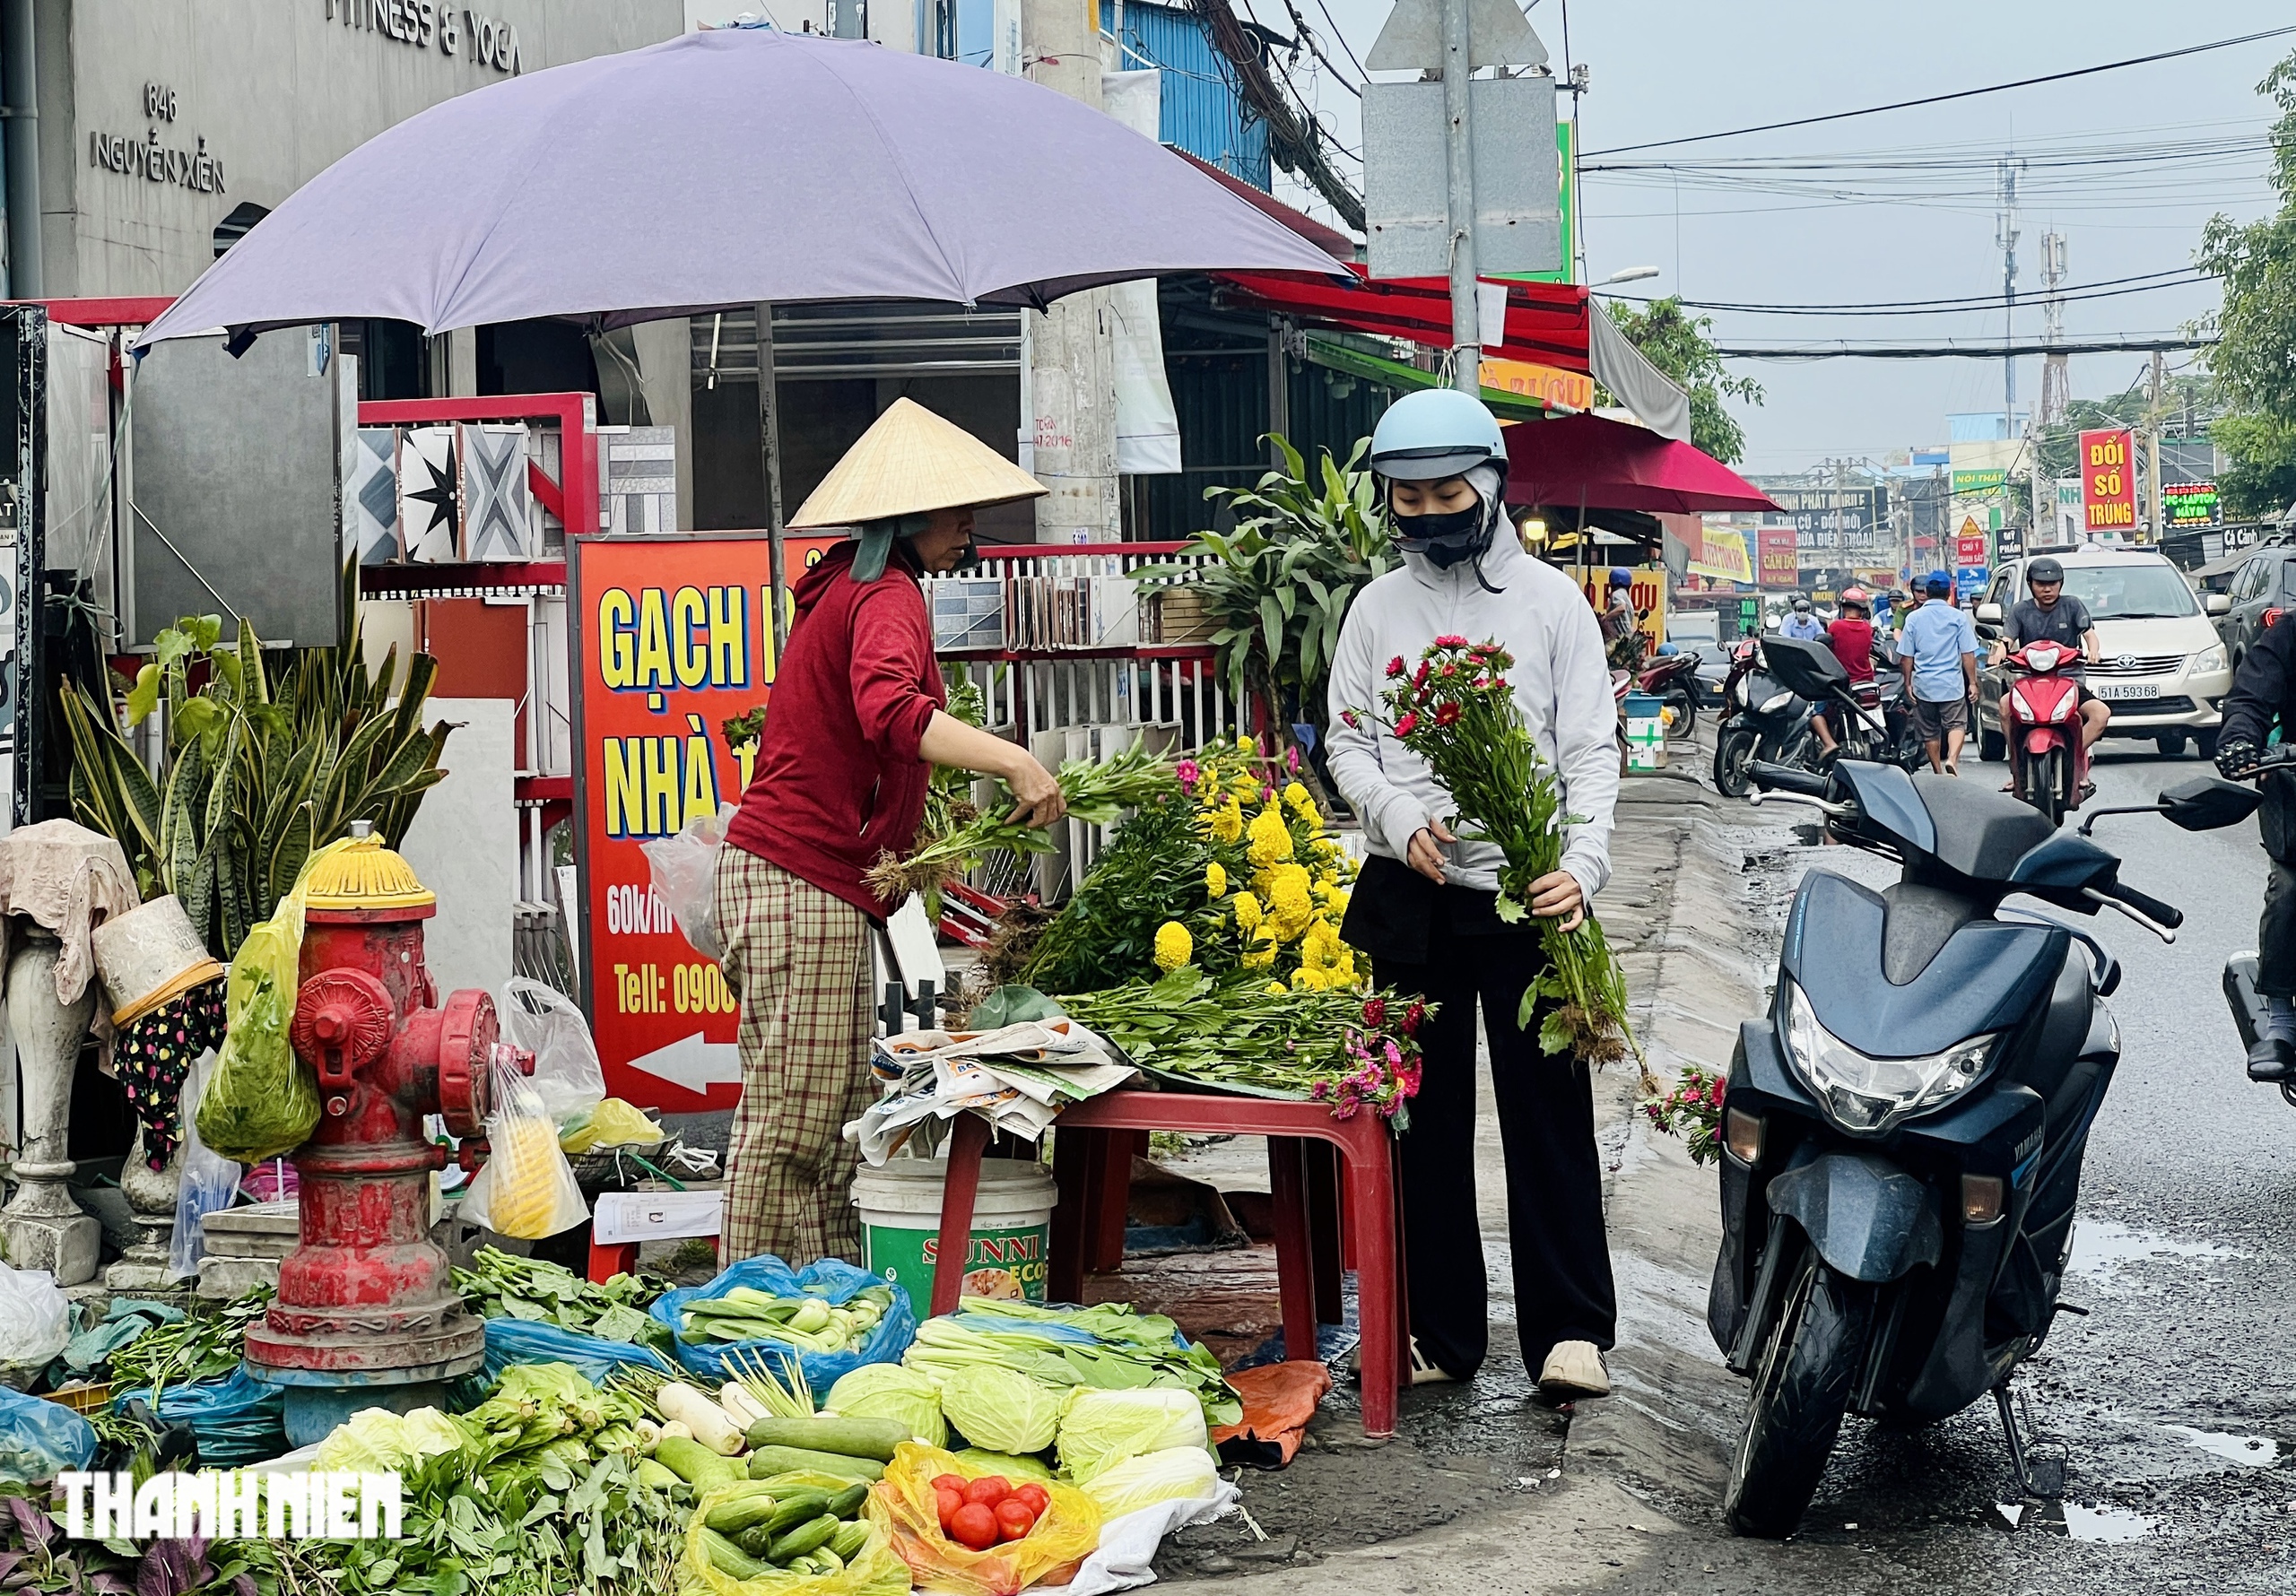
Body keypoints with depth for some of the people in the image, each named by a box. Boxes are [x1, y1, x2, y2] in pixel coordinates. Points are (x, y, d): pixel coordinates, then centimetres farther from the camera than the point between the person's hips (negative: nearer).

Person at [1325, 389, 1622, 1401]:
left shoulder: (1550, 600, 2)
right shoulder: (1377, 608, 10)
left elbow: (1591, 748, -1)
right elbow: (1348, 743, 9)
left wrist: (1583, 863, -17)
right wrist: (1401, 818, -11)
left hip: (1528, 893, -3)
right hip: (1412, 897, 3)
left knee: (1548, 1112, -2)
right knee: (1426, 1117, 7)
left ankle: (1569, 1330, 1)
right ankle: (1442, 1331, 14)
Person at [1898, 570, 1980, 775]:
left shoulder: (1914, 618, 1)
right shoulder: (1958, 617, -4)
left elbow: (1906, 656, 3)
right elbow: (1968, 654, -4)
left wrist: (1908, 683, 12)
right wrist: (1972, 682, 3)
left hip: (1923, 684, 2)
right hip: (1952, 683, -2)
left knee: (1930, 731, 12)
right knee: (1956, 724, 1)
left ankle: (1938, 772, 19)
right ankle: (1952, 759, -24)